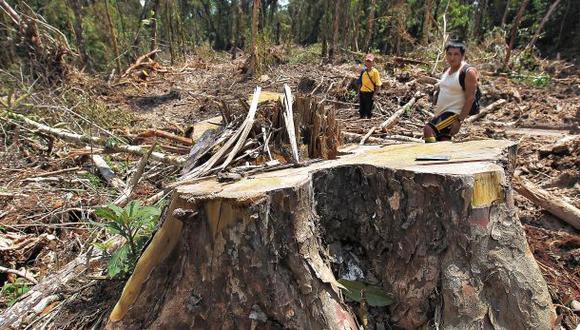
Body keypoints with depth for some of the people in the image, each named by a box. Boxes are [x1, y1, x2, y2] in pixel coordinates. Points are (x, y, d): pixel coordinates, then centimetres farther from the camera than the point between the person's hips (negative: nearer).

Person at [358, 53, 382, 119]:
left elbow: (378, 85, -9)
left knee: (368, 110, 2)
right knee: (361, 110, 13)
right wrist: (359, 92, 9)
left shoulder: (375, 71, -8)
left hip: (370, 93, -5)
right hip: (362, 92, 5)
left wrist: (374, 94, -14)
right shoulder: (363, 71, 6)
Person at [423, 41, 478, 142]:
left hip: (454, 114, -9)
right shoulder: (446, 71, 13)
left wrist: (459, 120, -22)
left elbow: (470, 98, -16)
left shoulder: (468, 72, -11)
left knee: (428, 129, -29)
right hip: (442, 113, 9)